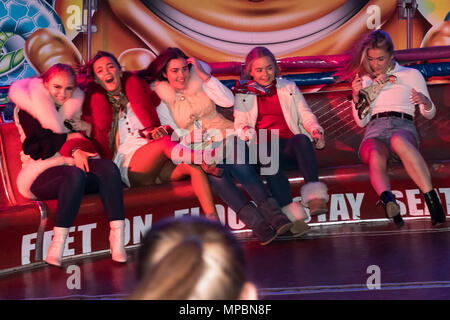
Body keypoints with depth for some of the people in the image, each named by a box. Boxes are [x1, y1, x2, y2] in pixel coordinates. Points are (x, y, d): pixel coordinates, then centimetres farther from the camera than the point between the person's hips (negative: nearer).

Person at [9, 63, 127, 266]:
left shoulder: (74, 105, 20)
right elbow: (36, 148, -6)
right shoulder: (28, 108, 3)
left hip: (73, 164, 5)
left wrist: (78, 150, -7)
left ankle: (117, 237, -40)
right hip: (42, 173, -5)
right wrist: (71, 139, -6)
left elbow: (82, 138, 15)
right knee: (75, 174, -39)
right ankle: (58, 244, -41)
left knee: (108, 167, -28)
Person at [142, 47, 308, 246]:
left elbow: (228, 101, -2)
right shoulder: (160, 98, 1)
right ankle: (257, 223, -43)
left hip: (223, 135, 2)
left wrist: (205, 76, -10)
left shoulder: (198, 80, 7)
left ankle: (276, 216, -42)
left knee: (237, 164, -31)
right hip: (198, 150, -2)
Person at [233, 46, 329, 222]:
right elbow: (240, 124, 11)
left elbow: (305, 114, 17)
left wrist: (315, 129, -6)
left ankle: (314, 195, -49)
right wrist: (246, 134, -14)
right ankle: (288, 208, -50)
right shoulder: (243, 94, 20)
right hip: (264, 147, -1)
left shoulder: (289, 87, 24)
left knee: (301, 139, -35)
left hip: (291, 146, 1)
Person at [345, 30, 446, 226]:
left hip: (403, 126, -1)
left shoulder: (411, 75, 23)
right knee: (376, 156, -38)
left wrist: (426, 102, -5)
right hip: (374, 130, 2)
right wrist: (357, 97, 5)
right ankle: (388, 199, -65)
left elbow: (429, 114, 19)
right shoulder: (364, 81, 29)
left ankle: (431, 196, -51)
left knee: (398, 140, -42)